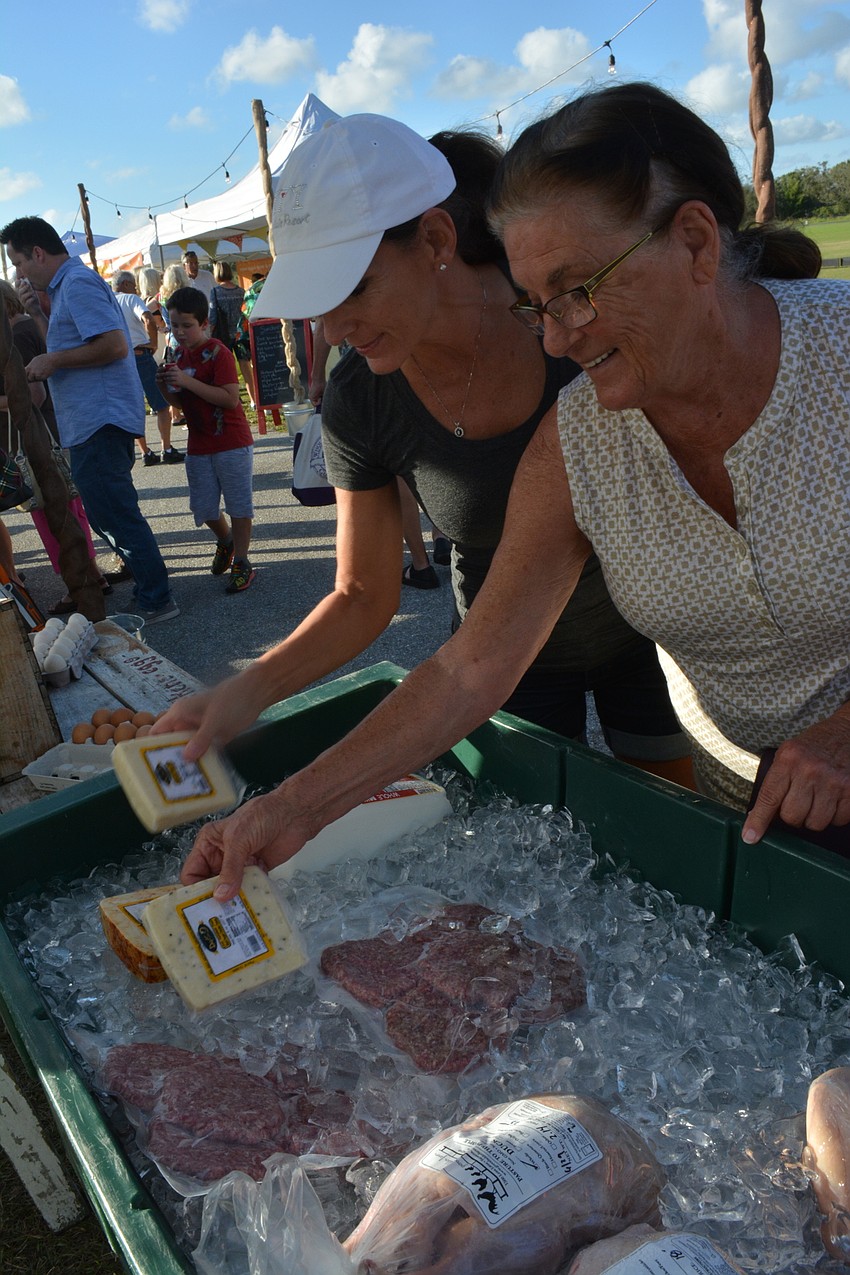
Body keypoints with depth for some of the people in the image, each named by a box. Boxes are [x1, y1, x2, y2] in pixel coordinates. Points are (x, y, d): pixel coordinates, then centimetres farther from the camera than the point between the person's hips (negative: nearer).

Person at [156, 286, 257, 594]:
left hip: (231, 441, -7)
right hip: (198, 444, 7)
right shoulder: (179, 354, 9)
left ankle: (241, 563, 10)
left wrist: (187, 381, -26)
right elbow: (181, 402, 15)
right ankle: (225, 540, 39)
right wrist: (164, 385, -6)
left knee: (238, 505, 1)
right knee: (204, 508, 12)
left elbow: (231, 398, -24)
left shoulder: (217, 352, -14)